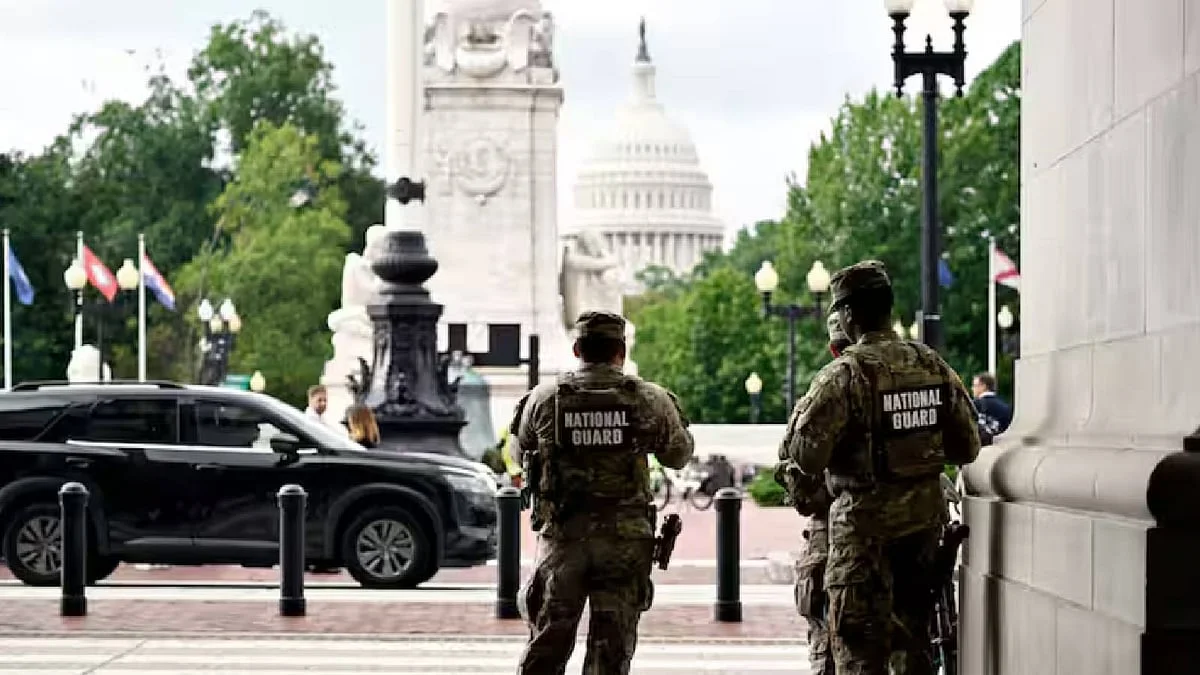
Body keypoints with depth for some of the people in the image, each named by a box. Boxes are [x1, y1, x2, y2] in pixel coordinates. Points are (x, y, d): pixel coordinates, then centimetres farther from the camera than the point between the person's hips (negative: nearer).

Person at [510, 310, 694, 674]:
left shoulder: (545, 398, -2)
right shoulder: (649, 399, -3)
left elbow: (521, 453, 14)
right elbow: (678, 455, 12)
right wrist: (674, 412, 30)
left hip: (562, 537, 1)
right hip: (625, 539, -1)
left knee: (547, 644, 11)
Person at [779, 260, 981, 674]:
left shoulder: (845, 375, -16)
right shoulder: (933, 366, 3)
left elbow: (804, 454, -18)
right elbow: (967, 448, 8)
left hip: (865, 520, -6)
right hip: (925, 515, 6)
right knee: (912, 635, 17)